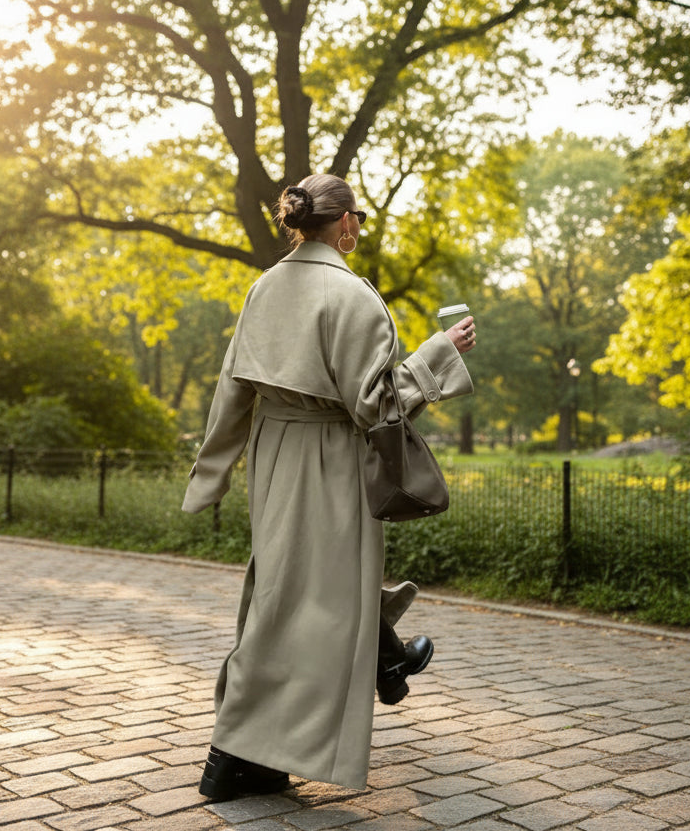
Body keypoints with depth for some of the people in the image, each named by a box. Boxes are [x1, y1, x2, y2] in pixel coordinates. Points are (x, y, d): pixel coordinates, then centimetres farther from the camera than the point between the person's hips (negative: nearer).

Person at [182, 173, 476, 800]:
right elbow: (371, 402, -20)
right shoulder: (351, 295, -19)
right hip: (328, 463, -9)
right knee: (300, 601, -1)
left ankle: (385, 662, 52)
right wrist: (441, 352, -11)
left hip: (273, 454, 9)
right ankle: (235, 758, 6)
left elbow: (234, 388, 8)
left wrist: (215, 470, 16)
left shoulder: (266, 288, 4)